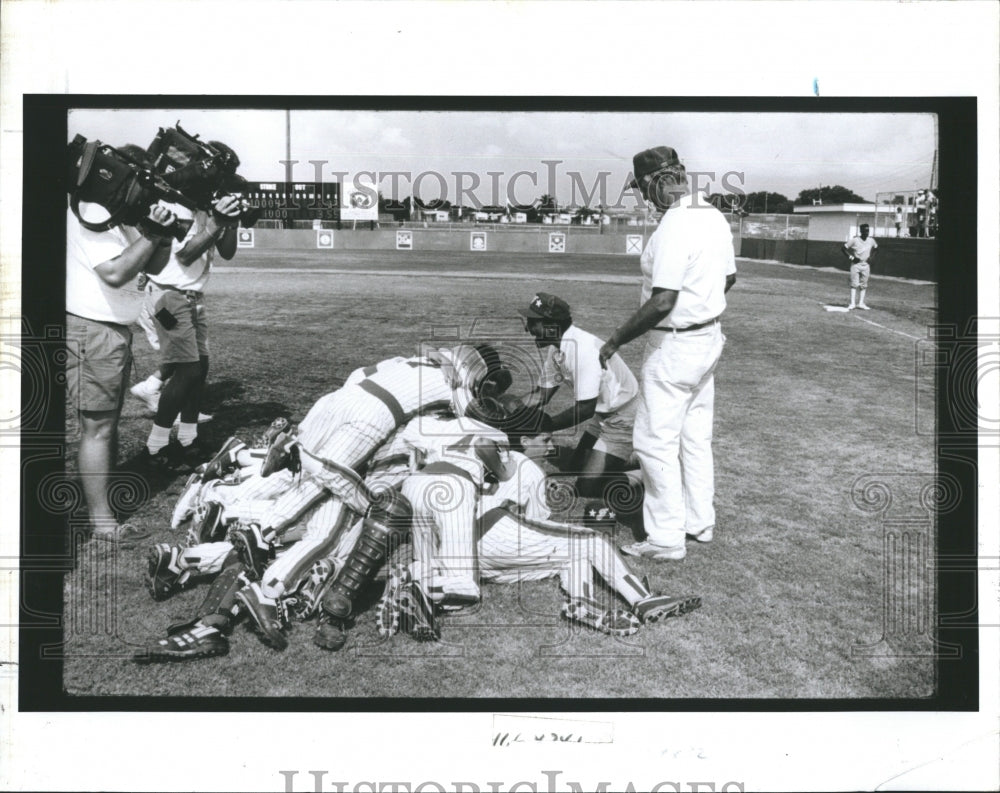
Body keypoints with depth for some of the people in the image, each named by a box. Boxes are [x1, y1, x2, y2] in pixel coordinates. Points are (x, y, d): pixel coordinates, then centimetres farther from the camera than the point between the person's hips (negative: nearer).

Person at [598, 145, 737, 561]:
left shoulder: (673, 227, -23)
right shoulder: (716, 217, 5)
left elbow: (662, 302, -28)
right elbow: (728, 278, 17)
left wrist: (616, 340, -19)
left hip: (674, 346, -9)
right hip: (709, 337, 10)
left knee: (656, 442, 0)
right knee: (696, 436, 18)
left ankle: (667, 538, 6)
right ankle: (700, 521, 29)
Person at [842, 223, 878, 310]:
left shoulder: (871, 240, 2)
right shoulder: (855, 240, -9)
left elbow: (875, 248, 22)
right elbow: (844, 248, -5)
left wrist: (871, 257, 8)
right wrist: (851, 257, -11)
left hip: (866, 264, 4)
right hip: (856, 264, -4)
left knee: (864, 285, 5)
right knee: (854, 284, -7)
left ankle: (861, 303, 11)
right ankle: (852, 303, -7)